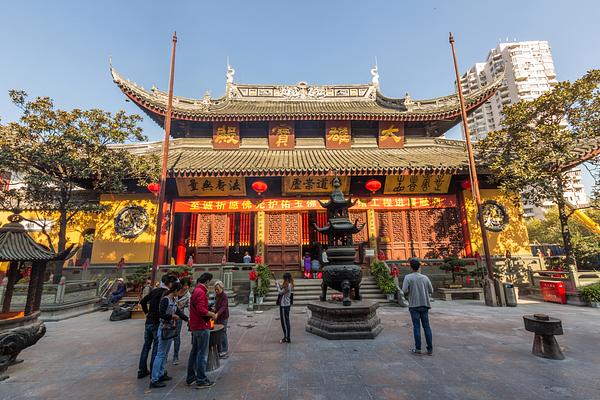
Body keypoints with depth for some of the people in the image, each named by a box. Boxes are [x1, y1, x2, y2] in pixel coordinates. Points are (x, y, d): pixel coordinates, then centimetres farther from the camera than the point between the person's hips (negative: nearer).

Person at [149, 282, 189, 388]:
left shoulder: (173, 300, 9)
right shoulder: (165, 299, -18)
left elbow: (179, 312, 16)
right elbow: (161, 314, -24)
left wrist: (188, 319, 14)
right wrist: (172, 316, -14)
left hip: (170, 329, 9)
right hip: (164, 329, -9)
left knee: (165, 354, 17)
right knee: (160, 354, -3)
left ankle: (161, 374, 28)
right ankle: (154, 380, 5)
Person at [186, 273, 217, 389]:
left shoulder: (196, 290, 12)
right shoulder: (201, 292, -19)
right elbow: (201, 310, -27)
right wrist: (212, 314, -15)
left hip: (195, 327, 10)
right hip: (202, 327, -10)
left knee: (194, 352, 19)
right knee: (202, 354, 1)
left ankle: (190, 378, 30)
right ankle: (201, 380, 10)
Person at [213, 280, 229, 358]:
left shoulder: (224, 296, -16)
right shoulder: (217, 296, 9)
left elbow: (223, 307, -28)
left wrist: (217, 314, -41)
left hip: (223, 317, -8)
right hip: (217, 317, 8)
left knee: (223, 333, -2)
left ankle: (225, 351, 10)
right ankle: (219, 350, 24)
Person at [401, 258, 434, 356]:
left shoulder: (408, 277, -7)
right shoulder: (425, 277, 4)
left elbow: (404, 290, -15)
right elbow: (431, 291, 6)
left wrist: (410, 290, 6)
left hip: (414, 305, -3)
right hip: (424, 305, 3)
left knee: (416, 327, 3)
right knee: (426, 327, 9)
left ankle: (418, 348, 7)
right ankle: (430, 349, 13)